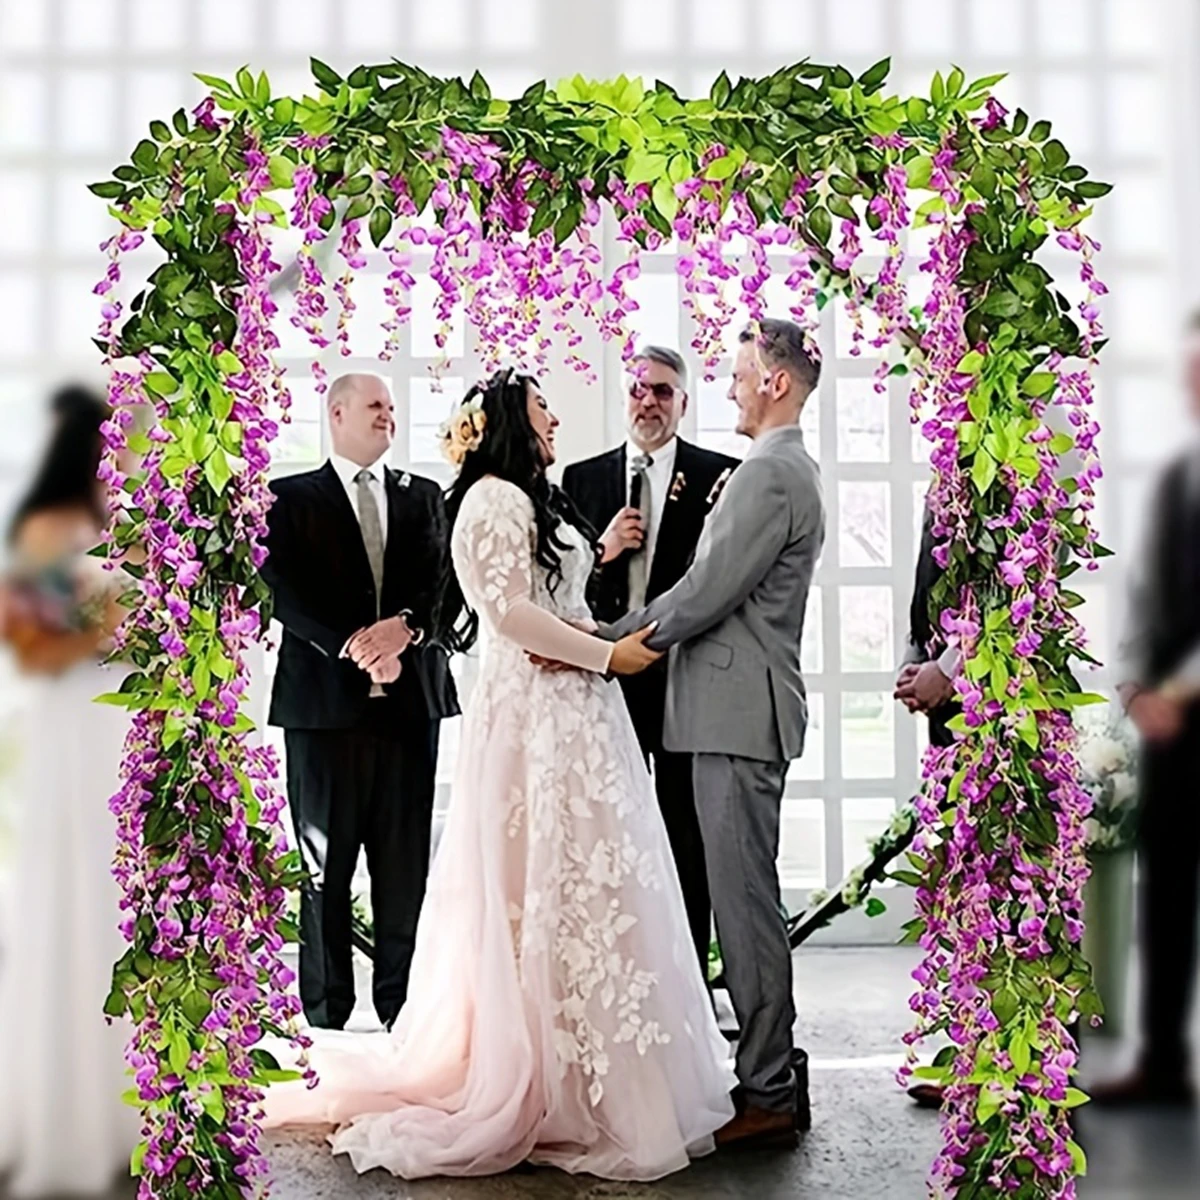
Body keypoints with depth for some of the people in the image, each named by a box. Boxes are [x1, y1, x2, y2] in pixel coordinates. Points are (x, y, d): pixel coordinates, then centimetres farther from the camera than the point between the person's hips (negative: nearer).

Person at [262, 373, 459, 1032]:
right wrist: (354, 650, -18)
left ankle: (404, 1012, 14)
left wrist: (405, 625, -16)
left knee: (406, 866, 5)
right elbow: (287, 592, -5)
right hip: (324, 699, -2)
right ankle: (325, 1016, 12)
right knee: (326, 866, 3)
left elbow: (441, 579, 4)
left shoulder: (422, 496, 16)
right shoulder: (292, 497, 7)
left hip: (410, 698, 3)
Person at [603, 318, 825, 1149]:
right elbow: (712, 586, 18)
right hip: (743, 708, 11)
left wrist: (604, 643, -8)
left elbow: (707, 591, -18)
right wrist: (623, 631, 12)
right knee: (749, 897, 16)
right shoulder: (792, 470, 19)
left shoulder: (769, 473, -14)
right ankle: (773, 1073, 26)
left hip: (742, 711, -11)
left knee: (746, 901, -4)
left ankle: (767, 1098, 6)